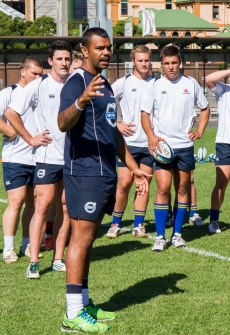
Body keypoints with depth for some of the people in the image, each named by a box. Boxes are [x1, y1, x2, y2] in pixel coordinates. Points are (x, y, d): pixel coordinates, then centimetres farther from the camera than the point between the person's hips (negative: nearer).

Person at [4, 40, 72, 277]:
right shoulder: (38, 86, -5)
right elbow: (11, 113, -6)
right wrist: (30, 139, -7)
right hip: (48, 157, -4)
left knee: (66, 208, 5)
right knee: (43, 206, -10)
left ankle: (58, 260, 11)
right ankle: (33, 262, -8)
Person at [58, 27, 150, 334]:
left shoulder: (105, 85, 18)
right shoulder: (77, 83, -12)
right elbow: (63, 123, -29)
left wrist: (133, 167, 26)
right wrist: (80, 101, -48)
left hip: (105, 173, 9)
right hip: (85, 173, -9)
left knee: (89, 238, 13)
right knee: (81, 238, -9)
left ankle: (83, 303, 19)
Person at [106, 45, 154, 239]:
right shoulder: (124, 83, -1)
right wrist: (117, 124, -7)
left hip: (150, 143, 2)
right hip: (129, 141, -2)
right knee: (124, 183, -5)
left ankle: (139, 225, 11)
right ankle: (116, 224, 8)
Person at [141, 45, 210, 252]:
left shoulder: (191, 84, 4)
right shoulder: (154, 86, -1)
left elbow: (205, 108, 16)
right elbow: (145, 113, 1)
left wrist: (199, 131, 5)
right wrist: (151, 135, -14)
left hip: (185, 145, 3)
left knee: (182, 189, 7)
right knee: (163, 188, -11)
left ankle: (177, 233, 16)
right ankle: (160, 236, -6)